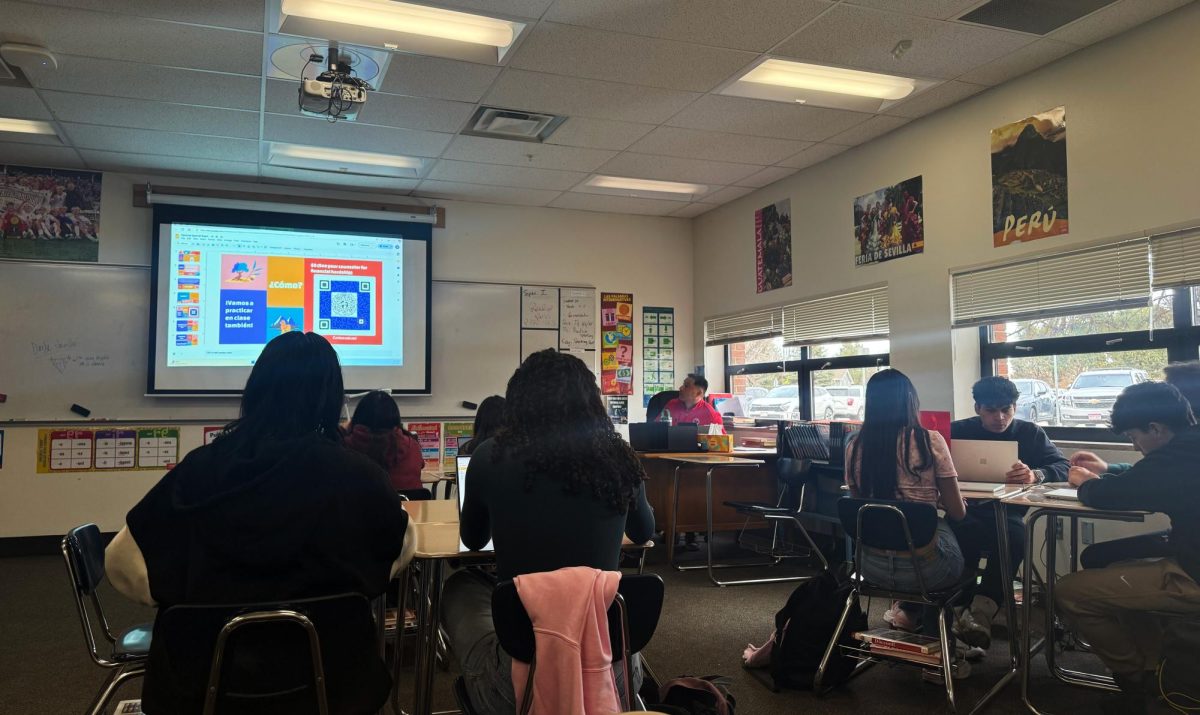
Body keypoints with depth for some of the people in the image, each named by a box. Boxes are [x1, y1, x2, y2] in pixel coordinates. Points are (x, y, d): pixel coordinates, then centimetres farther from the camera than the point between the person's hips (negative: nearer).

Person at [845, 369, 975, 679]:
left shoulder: (855, 447, -4)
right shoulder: (930, 441, -13)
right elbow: (957, 512, -5)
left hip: (873, 566, 4)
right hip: (925, 568, -4)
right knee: (970, 542, 30)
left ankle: (908, 611, 24)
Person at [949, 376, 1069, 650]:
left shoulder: (1030, 433, 14)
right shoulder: (958, 431, 12)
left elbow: (1063, 467, 1)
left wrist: (1035, 475, -23)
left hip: (1008, 513, 1)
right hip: (967, 511, -1)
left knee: (1014, 536, -35)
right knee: (962, 534, -36)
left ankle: (981, 610, -34)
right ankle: (972, 608, -29)